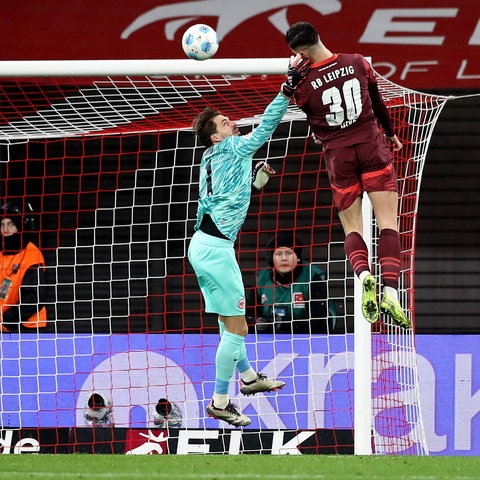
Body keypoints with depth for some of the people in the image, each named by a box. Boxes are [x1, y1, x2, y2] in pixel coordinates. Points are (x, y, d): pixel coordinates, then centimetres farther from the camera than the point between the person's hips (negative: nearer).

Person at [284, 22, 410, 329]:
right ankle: (391, 291, -17)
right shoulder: (357, 63, -3)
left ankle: (363, 275, -19)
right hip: (372, 145, 0)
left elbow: (315, 129, 8)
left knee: (352, 228, 11)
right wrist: (390, 133, 29)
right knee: (388, 224, -2)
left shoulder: (304, 84, -8)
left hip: (338, 154, 0)